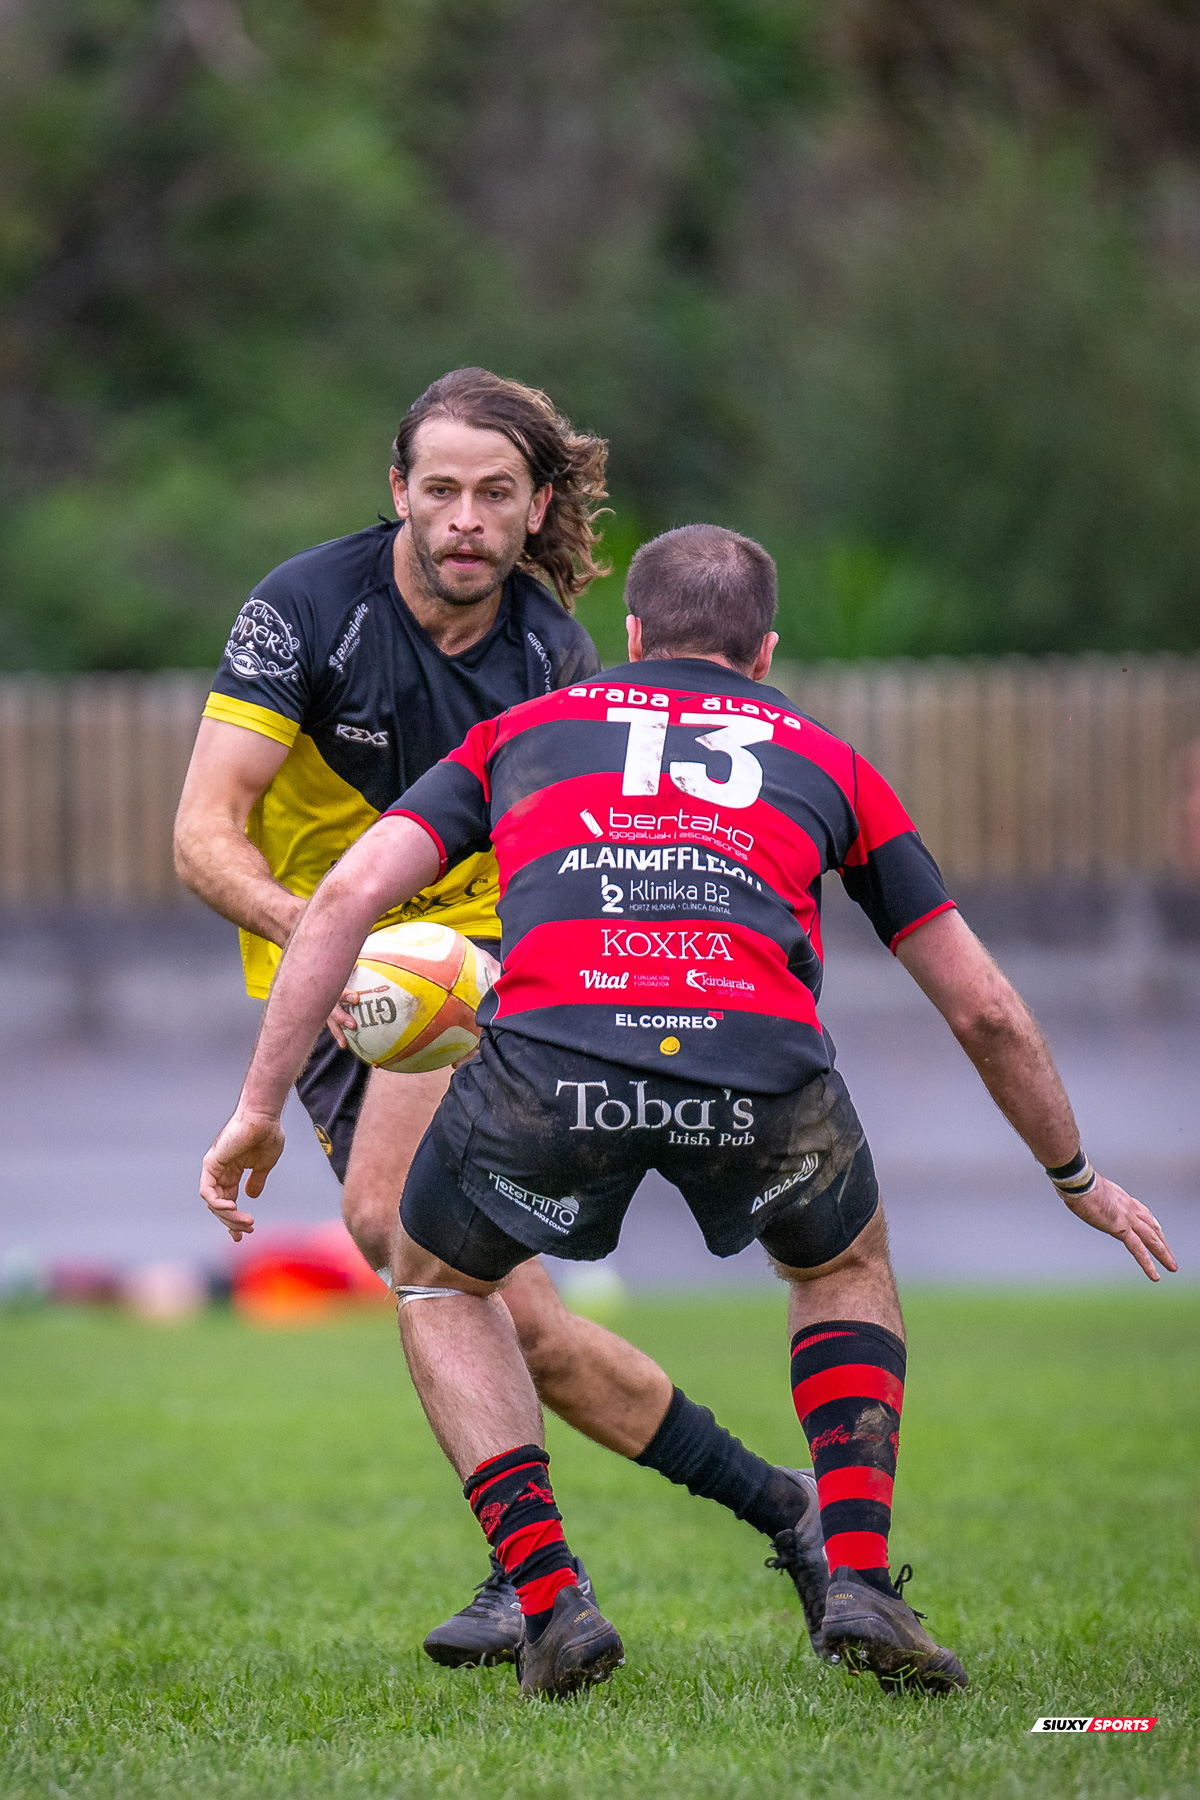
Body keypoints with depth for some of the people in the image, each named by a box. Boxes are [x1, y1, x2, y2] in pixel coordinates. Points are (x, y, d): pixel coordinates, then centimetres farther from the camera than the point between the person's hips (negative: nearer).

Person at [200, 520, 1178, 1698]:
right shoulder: (825, 760, 32)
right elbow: (984, 1011, 34)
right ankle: (859, 1581, 15)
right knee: (846, 1269, 34)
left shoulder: (526, 729, 32)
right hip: (760, 1065, 1)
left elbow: (350, 893, 17)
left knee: (439, 1283, 31)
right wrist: (1078, 1178, 49)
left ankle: (548, 1601, 13)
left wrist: (258, 1107, 18)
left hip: (551, 1055, -1)